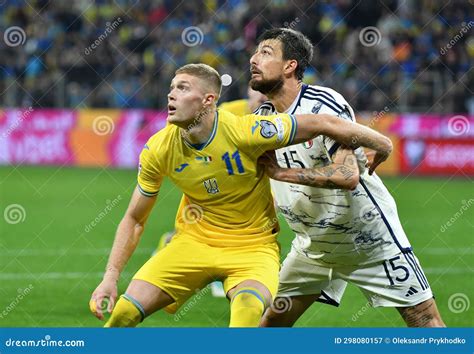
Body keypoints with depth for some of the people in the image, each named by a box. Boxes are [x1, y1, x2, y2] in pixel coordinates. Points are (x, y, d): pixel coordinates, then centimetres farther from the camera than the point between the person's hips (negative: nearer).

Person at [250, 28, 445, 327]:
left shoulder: (324, 104, -21)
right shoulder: (261, 117, 0)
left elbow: (346, 176, -32)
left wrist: (281, 172, -30)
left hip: (369, 236, -6)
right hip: (313, 244, 6)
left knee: (425, 320, -6)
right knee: (273, 322, 3)